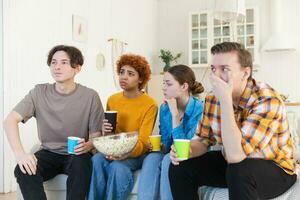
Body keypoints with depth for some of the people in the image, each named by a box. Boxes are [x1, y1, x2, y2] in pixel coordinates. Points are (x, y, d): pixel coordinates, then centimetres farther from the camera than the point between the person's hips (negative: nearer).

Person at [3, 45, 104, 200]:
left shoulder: (90, 96, -8)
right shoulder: (39, 92, -4)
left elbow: (96, 136, -3)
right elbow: (10, 120, -13)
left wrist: (87, 146, -29)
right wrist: (20, 153, -30)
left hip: (76, 154, -2)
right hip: (48, 153, 2)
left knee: (81, 165, -35)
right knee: (23, 170, -27)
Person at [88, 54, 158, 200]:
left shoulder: (150, 105, -10)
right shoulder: (112, 100, 6)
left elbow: (142, 142, -14)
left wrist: (127, 153, -35)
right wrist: (106, 131, -11)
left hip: (136, 153, -4)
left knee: (118, 167, -34)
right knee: (96, 160, -29)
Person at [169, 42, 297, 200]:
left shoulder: (267, 101, -28)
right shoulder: (212, 99, -7)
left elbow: (235, 155, -37)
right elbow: (204, 140, 4)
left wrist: (225, 99, -36)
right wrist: (187, 150, -20)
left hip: (273, 169, -6)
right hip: (232, 163, 6)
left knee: (238, 171, -37)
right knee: (180, 168, -9)